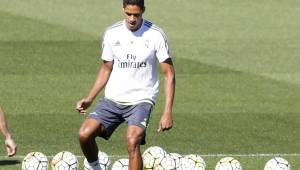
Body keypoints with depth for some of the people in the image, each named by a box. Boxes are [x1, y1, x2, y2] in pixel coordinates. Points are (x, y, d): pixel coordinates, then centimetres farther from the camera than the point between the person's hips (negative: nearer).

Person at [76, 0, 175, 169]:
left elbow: (169, 74, -5)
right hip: (113, 98, 4)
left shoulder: (156, 35, -8)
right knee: (84, 134, -13)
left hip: (141, 100, -4)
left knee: (132, 141, -27)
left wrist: (168, 112, -12)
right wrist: (89, 98, 4)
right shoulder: (112, 33, 2)